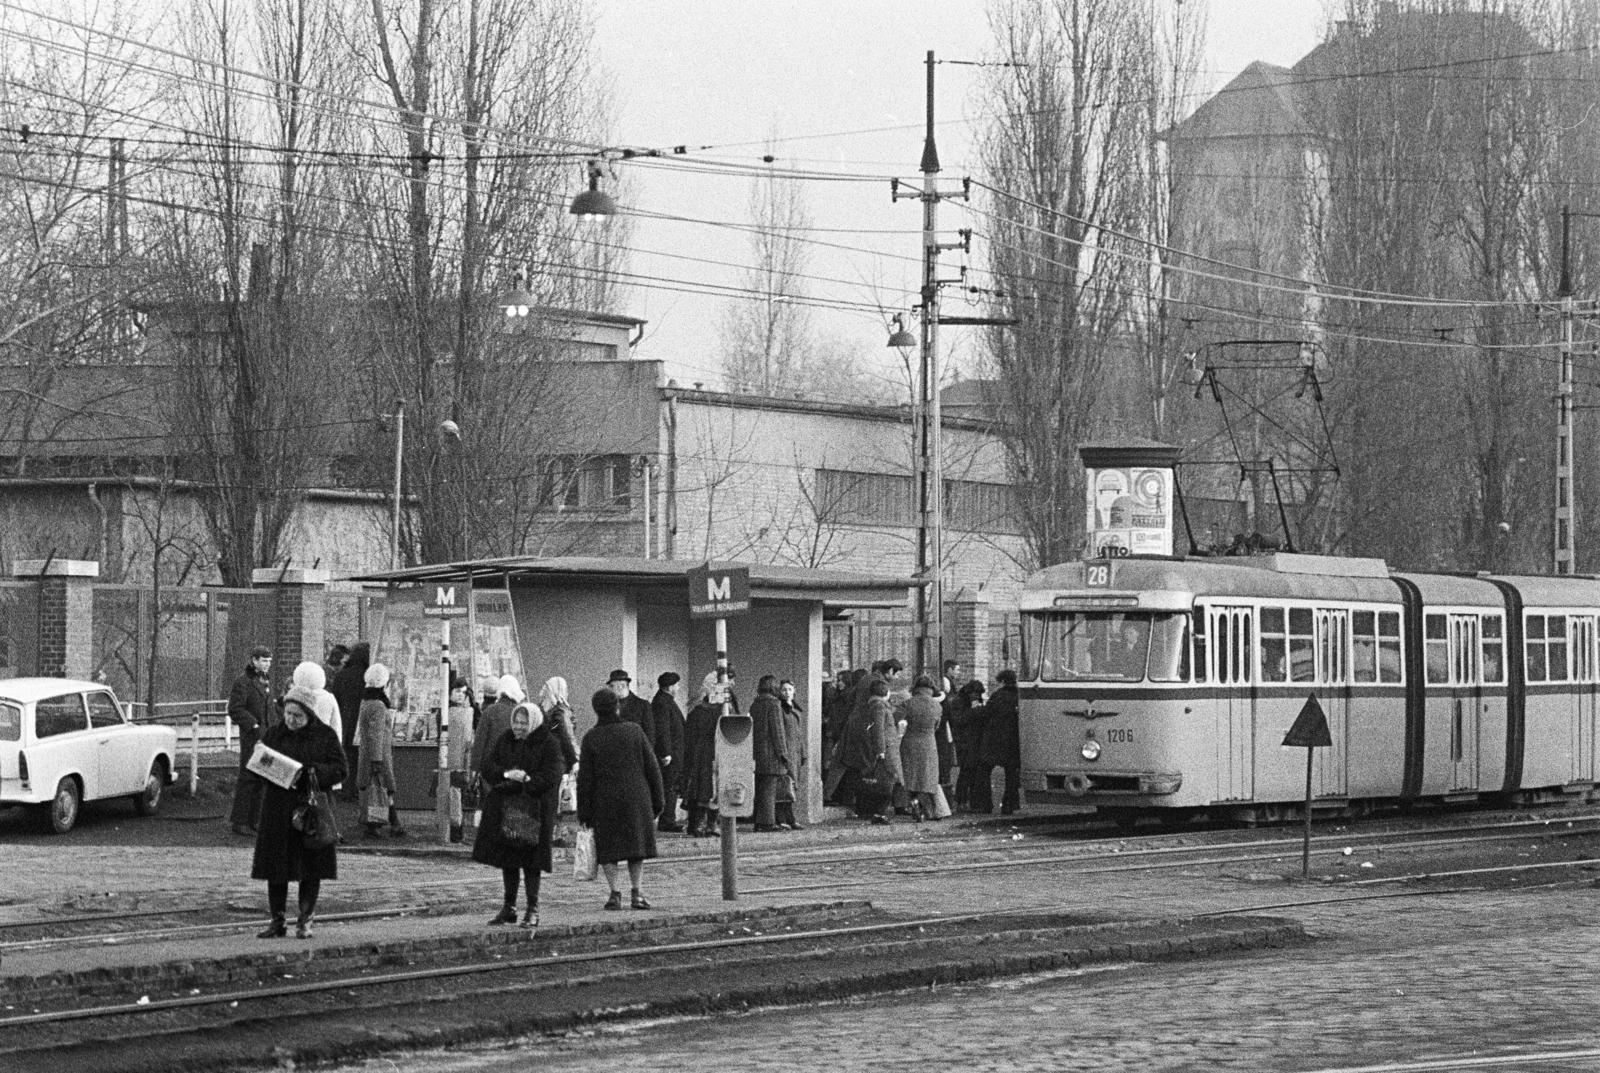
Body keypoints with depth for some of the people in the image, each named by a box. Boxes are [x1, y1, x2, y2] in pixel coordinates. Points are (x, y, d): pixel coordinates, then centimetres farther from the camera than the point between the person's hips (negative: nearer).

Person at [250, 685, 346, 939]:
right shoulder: (274, 735, 10)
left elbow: (339, 770, -3)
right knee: (276, 868, 1)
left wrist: (311, 772, -18)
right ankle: (278, 921, 8)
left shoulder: (325, 736, 2)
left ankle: (305, 921, 8)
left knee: (311, 870, -1)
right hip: (278, 811, 2)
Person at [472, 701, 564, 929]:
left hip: (533, 809, -5)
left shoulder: (549, 745, -5)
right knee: (507, 858, 9)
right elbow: (487, 767, 2)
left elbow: (549, 778, -14)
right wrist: (506, 774, -16)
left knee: (530, 860, -5)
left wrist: (524, 779, -20)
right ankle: (509, 908, 18)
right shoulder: (505, 740, 10)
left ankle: (533, 910, 1)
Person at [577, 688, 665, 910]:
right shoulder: (634, 731, 0)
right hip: (636, 799, 1)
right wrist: (657, 800, 10)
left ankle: (615, 892, -4)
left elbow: (585, 779, -3)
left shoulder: (591, 739, -4)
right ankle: (637, 891, 1)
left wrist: (584, 812, 3)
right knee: (636, 845, 11)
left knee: (608, 850, 7)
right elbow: (652, 768, 2)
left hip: (605, 801, -1)